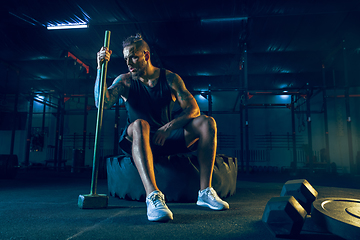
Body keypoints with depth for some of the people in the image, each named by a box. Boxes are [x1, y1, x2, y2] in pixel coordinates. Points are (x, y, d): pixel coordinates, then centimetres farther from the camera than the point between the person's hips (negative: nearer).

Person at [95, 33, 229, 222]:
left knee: (207, 122, -18)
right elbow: (102, 103, -16)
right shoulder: (125, 81, 1)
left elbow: (193, 109, -7)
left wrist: (169, 127, -23)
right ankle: (153, 195, -48)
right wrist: (100, 68, -23)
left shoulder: (170, 78, 3)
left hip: (167, 137, 3)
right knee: (140, 125, -37)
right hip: (139, 140, -2)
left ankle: (205, 192, -22)